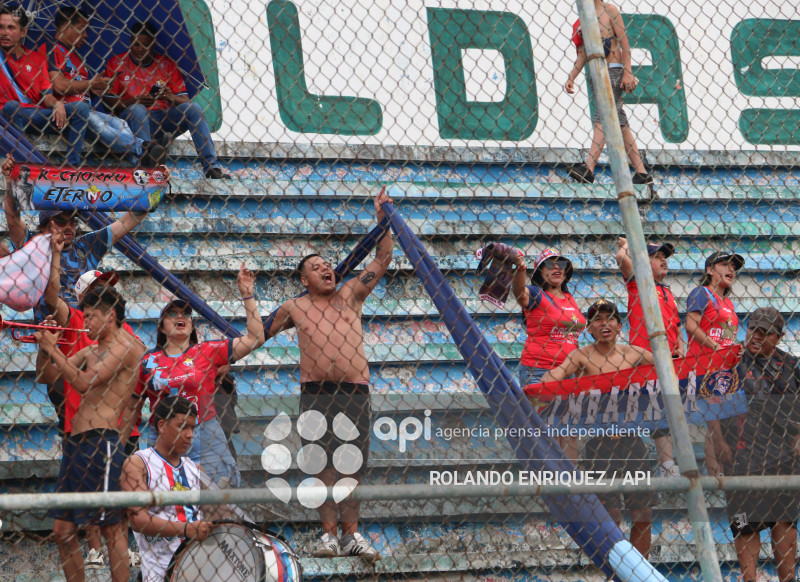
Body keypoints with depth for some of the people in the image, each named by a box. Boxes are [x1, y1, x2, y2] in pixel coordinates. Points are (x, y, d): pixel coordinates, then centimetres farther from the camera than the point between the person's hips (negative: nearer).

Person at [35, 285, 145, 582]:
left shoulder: (127, 345, -6)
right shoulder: (91, 351, 21)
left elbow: (85, 382, -15)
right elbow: (46, 376, 23)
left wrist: (53, 349, -10)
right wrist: (44, 347, 6)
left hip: (102, 441, -9)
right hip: (77, 443, 9)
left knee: (112, 528, -10)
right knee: (63, 530, 8)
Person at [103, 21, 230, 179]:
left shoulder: (167, 64, 11)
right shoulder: (116, 63, 6)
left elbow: (185, 100, 5)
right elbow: (109, 102, -2)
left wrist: (171, 97, -19)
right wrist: (135, 101, -19)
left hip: (163, 121, 2)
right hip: (133, 120, -2)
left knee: (193, 108, -20)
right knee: (138, 110, -35)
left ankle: (212, 167, -26)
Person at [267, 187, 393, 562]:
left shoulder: (351, 295, 14)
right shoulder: (294, 308, 13)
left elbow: (383, 259, 11)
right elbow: (260, 333, 27)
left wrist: (383, 219, 4)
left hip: (355, 390, 1)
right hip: (316, 393, -1)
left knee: (352, 466, -2)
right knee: (324, 464, -6)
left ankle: (352, 534, 0)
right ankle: (330, 533, -5)